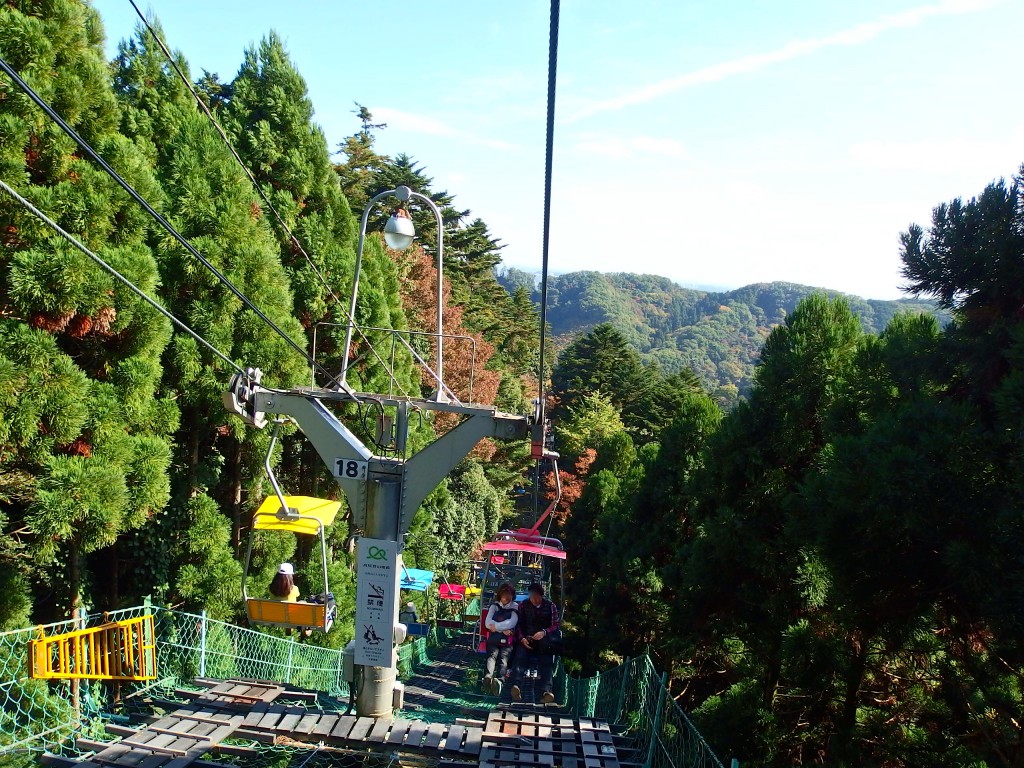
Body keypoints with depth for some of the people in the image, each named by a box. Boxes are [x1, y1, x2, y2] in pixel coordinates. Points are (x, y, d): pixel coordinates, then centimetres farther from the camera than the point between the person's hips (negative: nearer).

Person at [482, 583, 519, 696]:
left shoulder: (515, 607, 22)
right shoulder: (494, 606, 22)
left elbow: (512, 623, 3)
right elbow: (487, 623, 7)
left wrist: (496, 626, -3)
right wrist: (503, 629, 0)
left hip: (508, 641, 0)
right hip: (493, 639, 0)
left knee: (503, 657, -27)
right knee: (492, 655, -28)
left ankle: (499, 680, -54)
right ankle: (488, 676, -55)